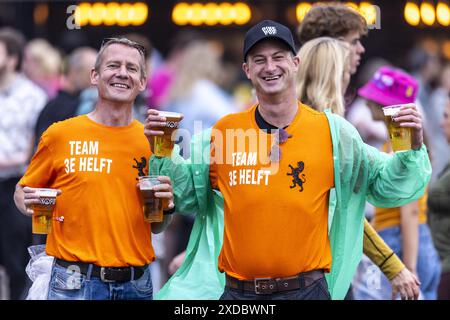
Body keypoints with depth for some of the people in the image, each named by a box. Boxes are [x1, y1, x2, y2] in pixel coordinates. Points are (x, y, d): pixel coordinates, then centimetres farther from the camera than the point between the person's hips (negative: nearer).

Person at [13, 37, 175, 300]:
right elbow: (22, 192, 10)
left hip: (136, 285, 2)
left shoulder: (153, 141, 5)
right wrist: (29, 203, -11)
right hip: (75, 283, -2)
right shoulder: (60, 134, -1)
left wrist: (166, 208, -7)